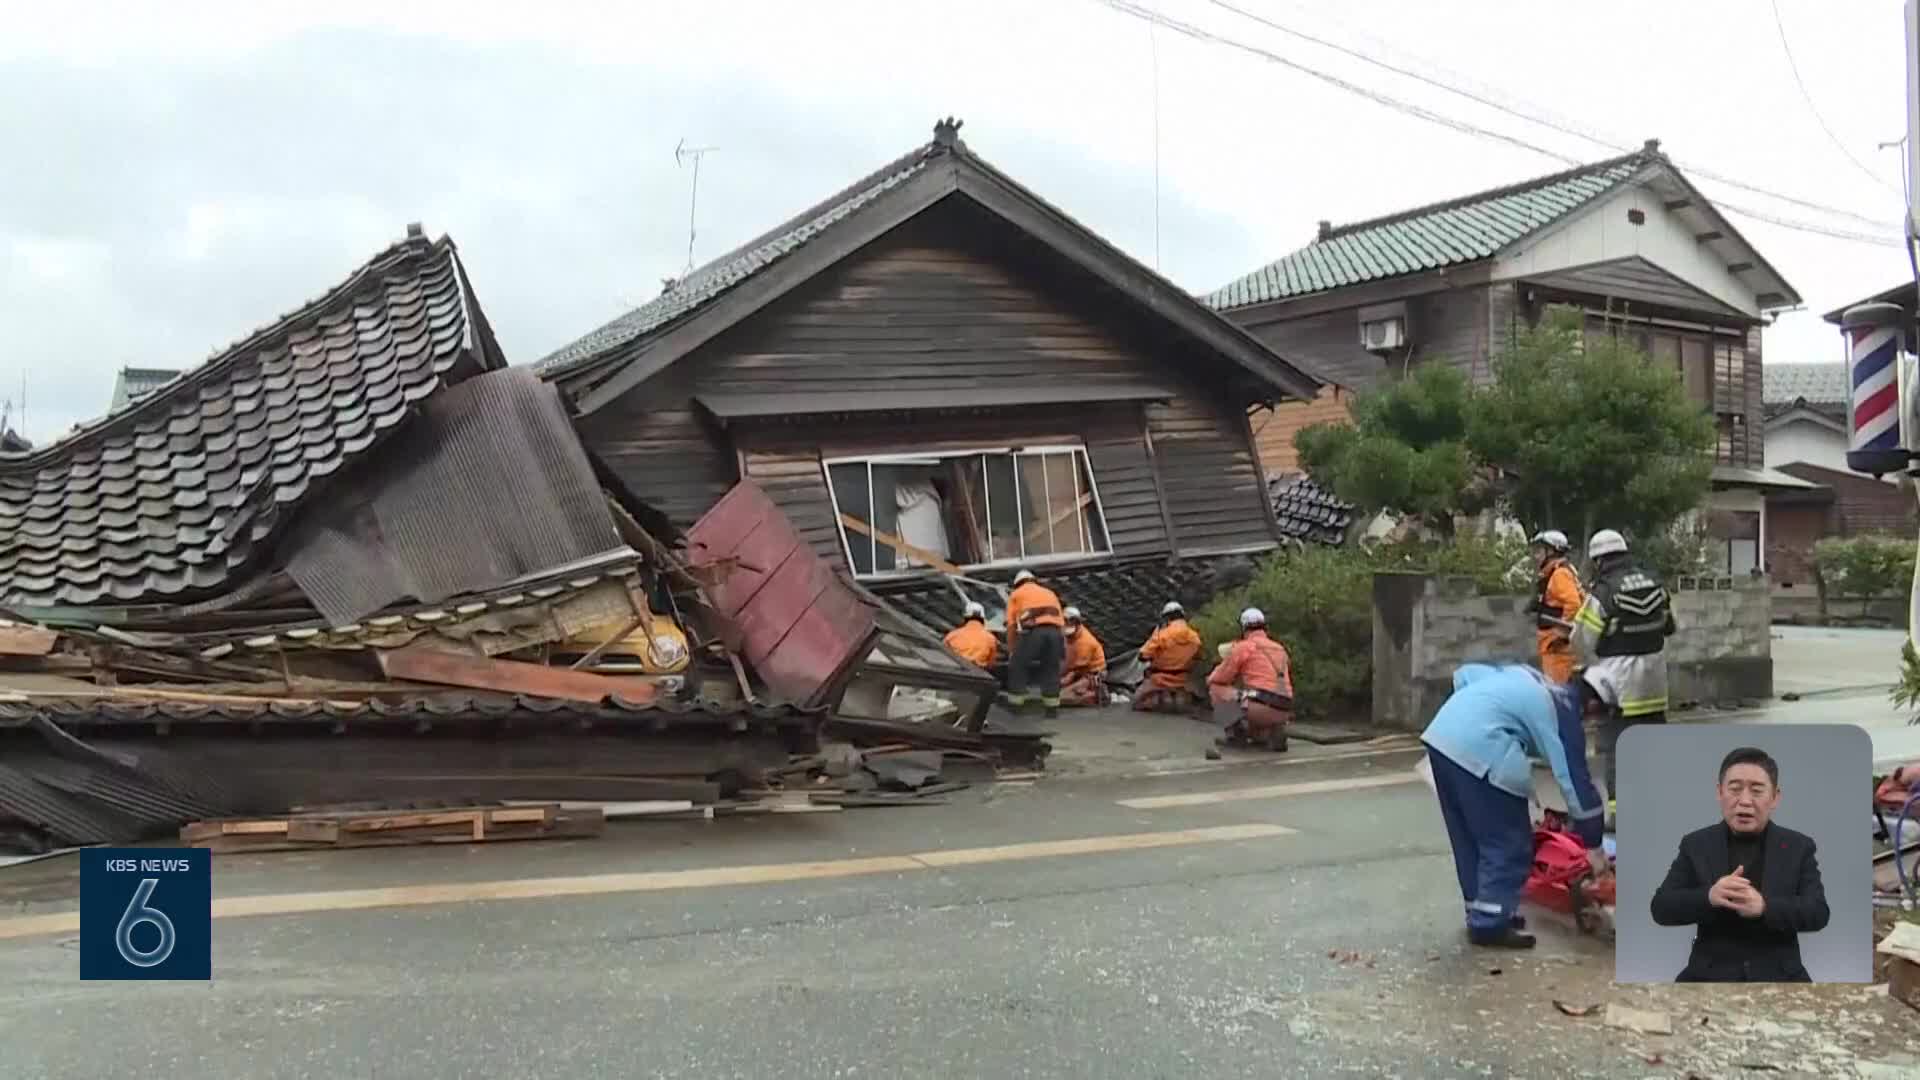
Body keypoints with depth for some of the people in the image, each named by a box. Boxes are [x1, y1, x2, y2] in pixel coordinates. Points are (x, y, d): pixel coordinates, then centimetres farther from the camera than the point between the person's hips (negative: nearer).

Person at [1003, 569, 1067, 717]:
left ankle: (1015, 704, 13)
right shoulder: (1049, 593, 35)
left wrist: (1011, 650, 25)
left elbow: (1011, 625, 17)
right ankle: (1053, 707, 15)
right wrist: (1061, 648, 34)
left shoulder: (1015, 595, 24)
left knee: (1018, 666, 11)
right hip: (1054, 630, 3)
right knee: (1051, 668, 15)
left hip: (1033, 631, -3)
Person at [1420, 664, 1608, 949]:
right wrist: (1593, 845, 13)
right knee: (1509, 844, 5)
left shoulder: (1526, 677, 26)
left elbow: (1464, 674, 26)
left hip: (1441, 732, 9)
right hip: (1479, 751, -9)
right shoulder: (1564, 716, 6)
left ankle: (1481, 912, 31)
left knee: (1470, 838, 20)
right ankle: (1490, 924, 8)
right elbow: (1575, 780, 6)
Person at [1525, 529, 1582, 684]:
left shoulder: (1560, 574, -15)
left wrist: (1562, 632, -21)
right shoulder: (1550, 574, 17)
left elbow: (1573, 605, -25)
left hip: (1559, 644, -11)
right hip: (1551, 643, 11)